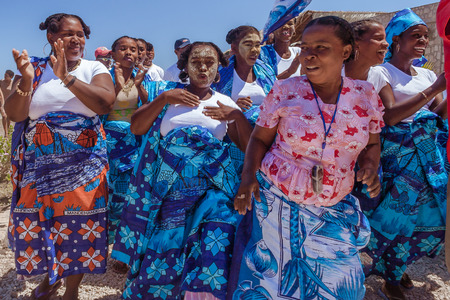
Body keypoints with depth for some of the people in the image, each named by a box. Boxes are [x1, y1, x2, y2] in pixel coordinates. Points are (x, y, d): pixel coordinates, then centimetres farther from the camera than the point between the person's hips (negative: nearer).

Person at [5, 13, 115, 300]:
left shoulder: (94, 69, 1)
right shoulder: (36, 68, 5)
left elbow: (105, 103, -18)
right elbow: (14, 114, -2)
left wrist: (68, 78, -24)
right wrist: (27, 81, -18)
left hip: (83, 165, -1)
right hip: (39, 165, 2)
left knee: (79, 224, 2)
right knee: (39, 221, 8)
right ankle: (51, 274, 39)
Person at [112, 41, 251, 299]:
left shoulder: (225, 103, 11)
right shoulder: (167, 92, 9)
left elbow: (250, 145, 6)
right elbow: (137, 128, -1)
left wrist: (238, 115, -10)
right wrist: (163, 98, -11)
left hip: (211, 188, 1)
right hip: (168, 187, 0)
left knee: (213, 254, -15)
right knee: (163, 249, 0)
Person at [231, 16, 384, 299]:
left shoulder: (365, 95, -2)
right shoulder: (285, 91, -8)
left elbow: (371, 144, 11)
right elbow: (259, 139, 0)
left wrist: (371, 166, -9)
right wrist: (249, 174, -16)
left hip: (333, 212, 3)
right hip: (277, 203, -2)